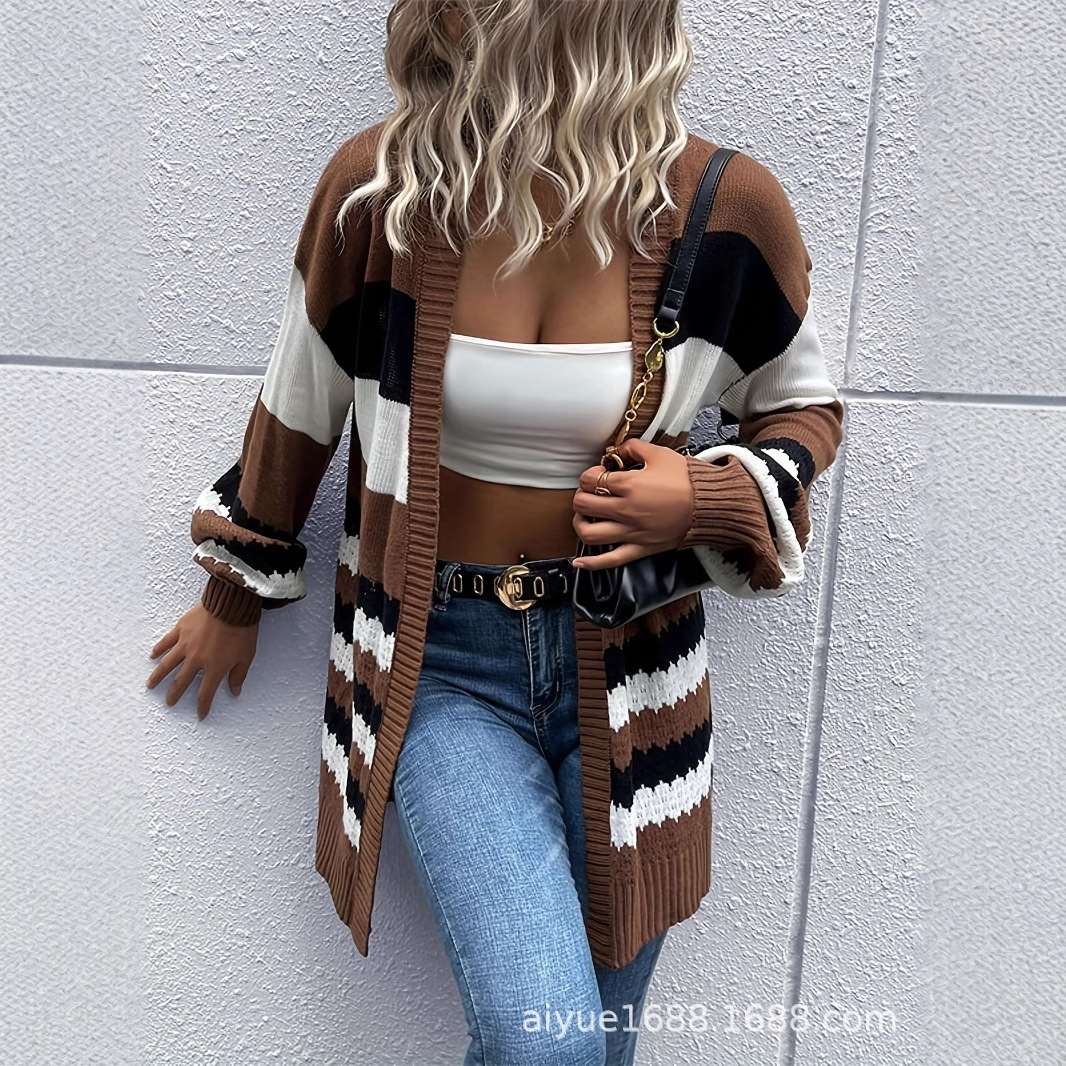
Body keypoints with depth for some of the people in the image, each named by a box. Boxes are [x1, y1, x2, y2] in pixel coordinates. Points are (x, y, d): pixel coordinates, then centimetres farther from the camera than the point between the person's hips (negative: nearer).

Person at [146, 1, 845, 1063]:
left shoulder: (725, 207, -11)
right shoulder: (379, 182, -11)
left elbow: (805, 407, 7)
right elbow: (298, 411, 3)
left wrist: (712, 495, -16)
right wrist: (237, 595, 16)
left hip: (628, 661, 2)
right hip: (439, 658, -1)